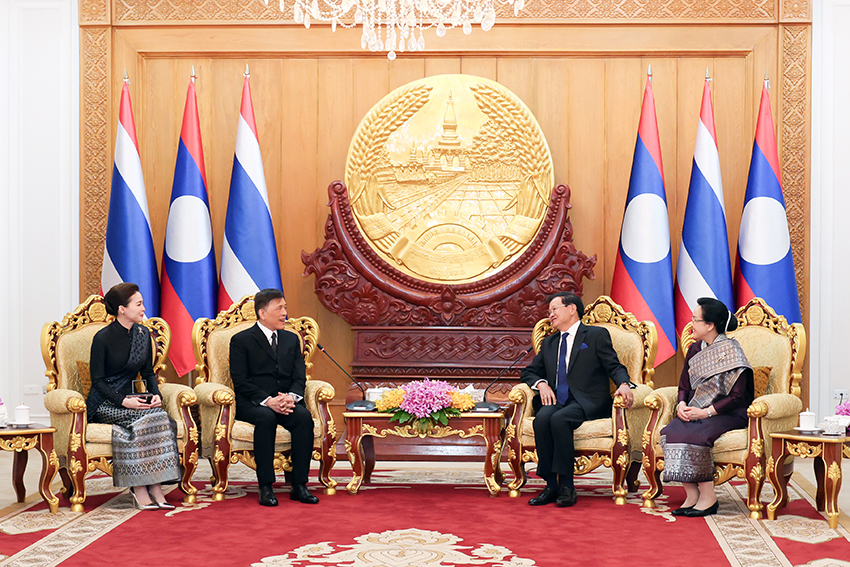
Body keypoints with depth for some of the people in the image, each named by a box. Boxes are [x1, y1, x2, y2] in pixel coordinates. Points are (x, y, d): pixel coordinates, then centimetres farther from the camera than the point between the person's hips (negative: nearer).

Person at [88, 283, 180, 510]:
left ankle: (155, 487, -26)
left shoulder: (143, 333, 8)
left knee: (160, 416, -26)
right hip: (104, 404, -5)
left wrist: (155, 394, -7)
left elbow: (148, 372, 14)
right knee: (144, 417, -32)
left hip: (131, 400, 5)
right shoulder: (103, 338, -10)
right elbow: (97, 379, -10)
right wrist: (123, 401, -23)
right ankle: (139, 489, -27)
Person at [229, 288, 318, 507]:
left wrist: (291, 397, -15)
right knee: (266, 417, -36)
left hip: (286, 401, 4)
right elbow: (240, 382, -7)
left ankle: (299, 485, -23)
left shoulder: (291, 339, 18)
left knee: (304, 416, -28)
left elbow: (299, 377, 9)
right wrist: (267, 400, -22)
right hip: (252, 403, -4)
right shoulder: (241, 340, 3)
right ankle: (265, 487, -29)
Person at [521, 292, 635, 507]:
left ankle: (566, 486, -28)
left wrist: (624, 384, -21)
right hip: (556, 400, 4)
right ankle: (551, 485, -25)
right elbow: (529, 372, 26)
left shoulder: (597, 335, 8)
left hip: (586, 402, -4)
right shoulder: (549, 343, 25)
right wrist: (541, 383, 3)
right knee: (542, 418, -30)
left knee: (559, 419, -35)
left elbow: (614, 367, 1)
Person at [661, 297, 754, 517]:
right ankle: (691, 494, -20)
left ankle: (708, 496, -20)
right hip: (696, 412, 6)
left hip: (727, 414, -6)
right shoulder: (695, 350, 12)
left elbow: (737, 396, -13)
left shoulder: (731, 351, -9)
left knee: (695, 435, -34)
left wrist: (706, 412, -20)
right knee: (670, 432, -24)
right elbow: (684, 386, 17)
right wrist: (682, 405, -5)